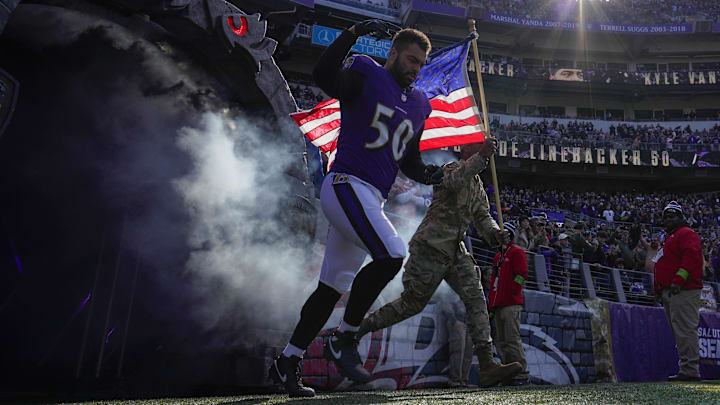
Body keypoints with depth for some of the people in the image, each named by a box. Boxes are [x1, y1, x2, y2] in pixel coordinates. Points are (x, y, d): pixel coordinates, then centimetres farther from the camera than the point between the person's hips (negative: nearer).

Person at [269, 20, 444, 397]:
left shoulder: (419, 104, 21)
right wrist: (354, 33, -25)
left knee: (333, 286, 9)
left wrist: (426, 174, 3)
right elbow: (323, 75, -20)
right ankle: (344, 339, -8)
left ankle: (287, 362, 21)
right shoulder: (365, 73, 1)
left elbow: (409, 161, 23)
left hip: (372, 200, 8)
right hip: (347, 184, -8)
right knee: (391, 254, -26)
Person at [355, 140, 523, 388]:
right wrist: (481, 156, -38)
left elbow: (482, 216, 18)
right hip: (431, 247, -8)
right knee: (412, 304, 0)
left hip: (455, 251, 8)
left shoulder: (477, 183, 16)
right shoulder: (451, 168, -9)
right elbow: (454, 181, -33)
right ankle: (356, 329, 18)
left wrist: (494, 232, -3)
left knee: (476, 298, -7)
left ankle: (486, 366, -9)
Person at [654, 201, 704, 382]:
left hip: (683, 291, -10)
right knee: (679, 333, 10)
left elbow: (691, 256, -18)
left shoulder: (686, 234, -1)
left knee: (685, 331, -11)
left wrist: (678, 280, -25)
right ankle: (687, 370, 14)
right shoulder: (670, 239, 29)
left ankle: (690, 370, -9)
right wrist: (660, 290, 23)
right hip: (669, 293, 10)